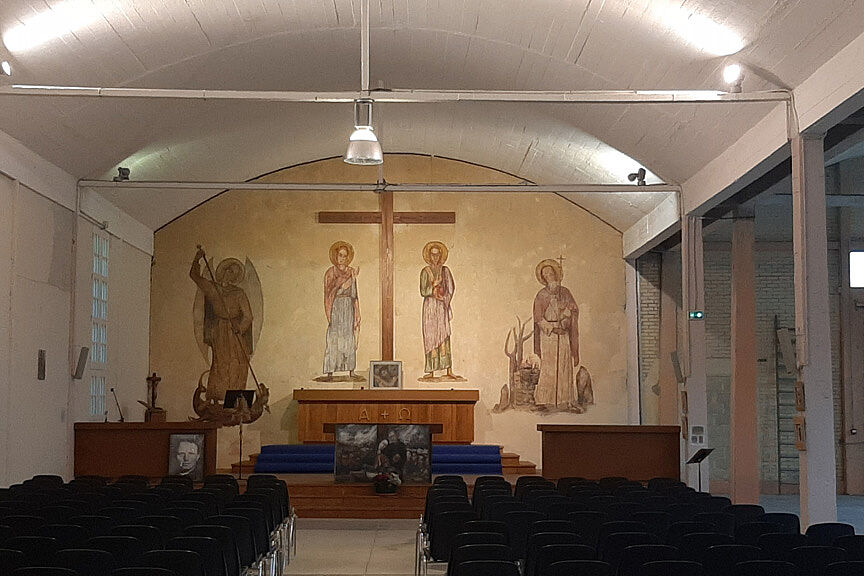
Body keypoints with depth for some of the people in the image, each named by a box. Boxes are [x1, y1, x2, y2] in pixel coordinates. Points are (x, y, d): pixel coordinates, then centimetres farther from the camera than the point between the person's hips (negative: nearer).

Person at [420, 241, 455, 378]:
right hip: (429, 305, 0)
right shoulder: (425, 271, 7)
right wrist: (433, 287, -14)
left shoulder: (445, 270, 9)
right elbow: (423, 291, 0)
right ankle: (431, 371, -3)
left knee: (444, 336, -7)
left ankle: (449, 369, -11)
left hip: (442, 305, 0)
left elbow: (451, 288, 6)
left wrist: (445, 299, -8)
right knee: (430, 336, -3)